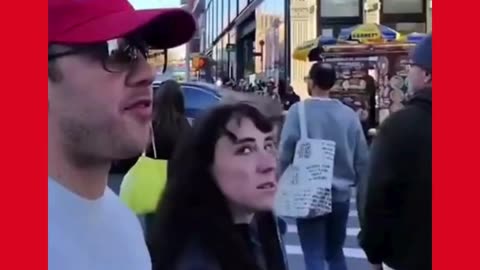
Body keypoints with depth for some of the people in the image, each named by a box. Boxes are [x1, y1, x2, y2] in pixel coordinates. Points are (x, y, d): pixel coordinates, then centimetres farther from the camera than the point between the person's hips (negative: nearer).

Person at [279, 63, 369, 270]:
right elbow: (362, 157, 3)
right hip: (341, 195, 4)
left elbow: (285, 153, -12)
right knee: (335, 253, 21)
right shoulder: (349, 114, -3)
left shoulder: (299, 111, -13)